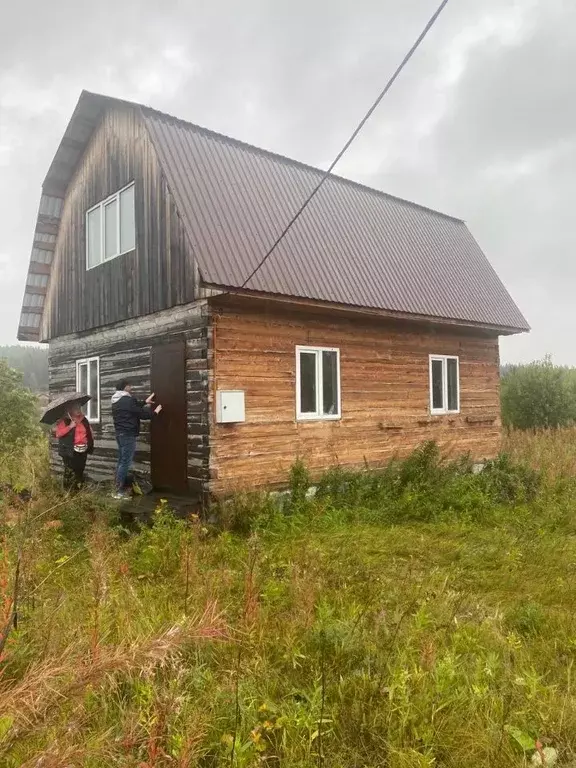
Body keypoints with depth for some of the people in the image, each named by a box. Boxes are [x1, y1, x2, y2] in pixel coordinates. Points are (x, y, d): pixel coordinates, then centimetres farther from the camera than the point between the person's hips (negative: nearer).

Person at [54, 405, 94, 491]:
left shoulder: (84, 420, 11)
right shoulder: (64, 421, -5)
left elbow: (90, 433, 19)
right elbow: (58, 433, -16)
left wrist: (90, 445, 7)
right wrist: (70, 426, -20)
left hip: (83, 450, 6)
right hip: (70, 451, -6)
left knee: (80, 471, 14)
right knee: (70, 472, -9)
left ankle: (78, 489, 27)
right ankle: (68, 491, 0)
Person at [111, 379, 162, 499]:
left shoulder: (116, 401, 12)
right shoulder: (128, 400, -18)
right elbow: (142, 414, -13)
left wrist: (145, 402, 32)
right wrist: (155, 412, 3)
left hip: (120, 433, 10)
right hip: (128, 434, -10)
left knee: (121, 461, 15)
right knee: (126, 462, -7)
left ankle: (118, 487, 20)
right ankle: (119, 491, -5)